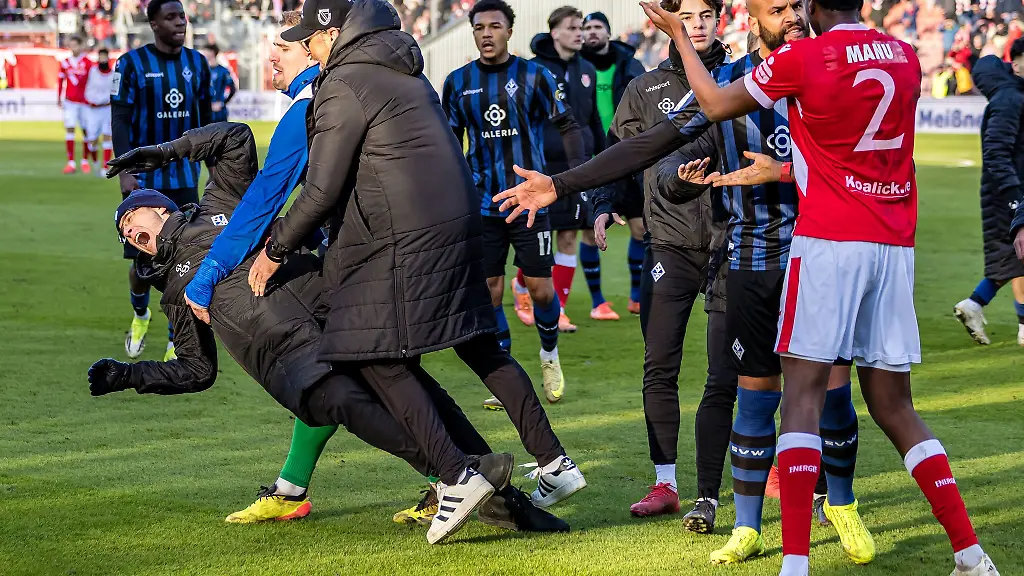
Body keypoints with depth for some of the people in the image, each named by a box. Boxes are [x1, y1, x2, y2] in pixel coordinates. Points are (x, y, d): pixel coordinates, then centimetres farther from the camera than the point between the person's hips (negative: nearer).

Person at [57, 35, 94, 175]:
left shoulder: (88, 63, -3)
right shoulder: (65, 62, 5)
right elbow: (60, 81, 12)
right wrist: (59, 99, 12)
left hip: (85, 101, -1)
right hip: (70, 101, 1)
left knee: (86, 131, 6)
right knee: (69, 129, -7)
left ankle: (85, 161, 21)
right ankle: (71, 162, -8)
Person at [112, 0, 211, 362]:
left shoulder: (197, 63, 6)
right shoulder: (132, 64, -6)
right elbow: (119, 119, -7)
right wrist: (125, 170, -15)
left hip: (185, 179, 3)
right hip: (144, 179, -3)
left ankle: (175, 346, 7)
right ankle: (140, 316, 34)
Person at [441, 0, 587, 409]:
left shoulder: (534, 76, -2)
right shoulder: (458, 83, 5)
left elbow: (566, 126, 1)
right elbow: (450, 141, 15)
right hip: (483, 204, 2)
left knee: (540, 287, -2)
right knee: (489, 291, -1)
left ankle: (549, 354, 28)